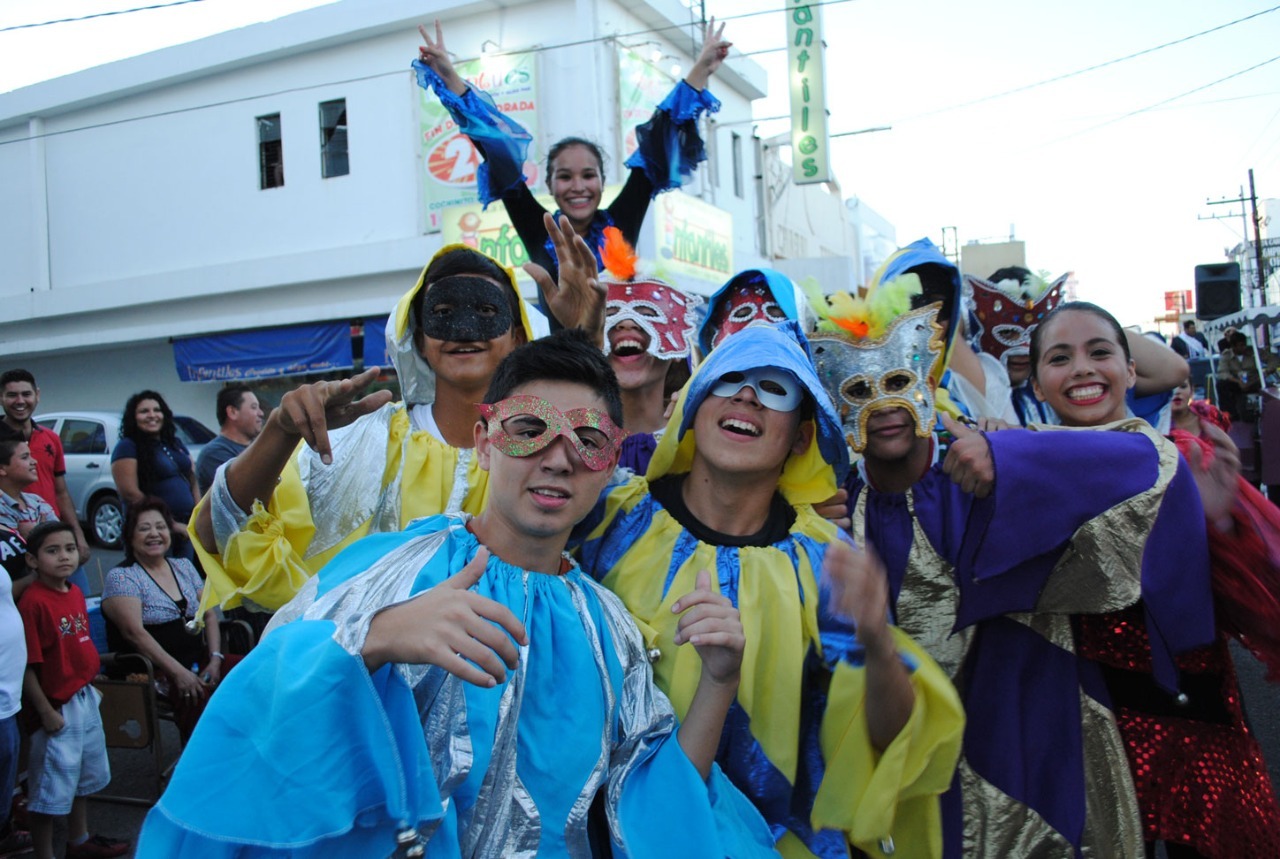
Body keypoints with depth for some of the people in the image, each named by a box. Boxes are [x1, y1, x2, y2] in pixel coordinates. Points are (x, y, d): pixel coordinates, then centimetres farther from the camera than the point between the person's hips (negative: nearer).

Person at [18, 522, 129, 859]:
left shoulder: (75, 593, 2)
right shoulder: (33, 602, -22)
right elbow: (26, 665, -22)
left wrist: (90, 683, 10)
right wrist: (46, 711, -19)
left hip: (85, 698, 9)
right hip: (58, 707, -9)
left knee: (85, 774, 24)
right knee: (50, 787, 5)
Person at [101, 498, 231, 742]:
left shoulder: (184, 566, 18)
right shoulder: (121, 577, -2)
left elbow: (209, 615, 15)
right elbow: (135, 632, -14)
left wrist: (215, 659, -3)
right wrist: (179, 673, -21)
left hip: (199, 662, 6)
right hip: (154, 673, -6)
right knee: (201, 696, -35)